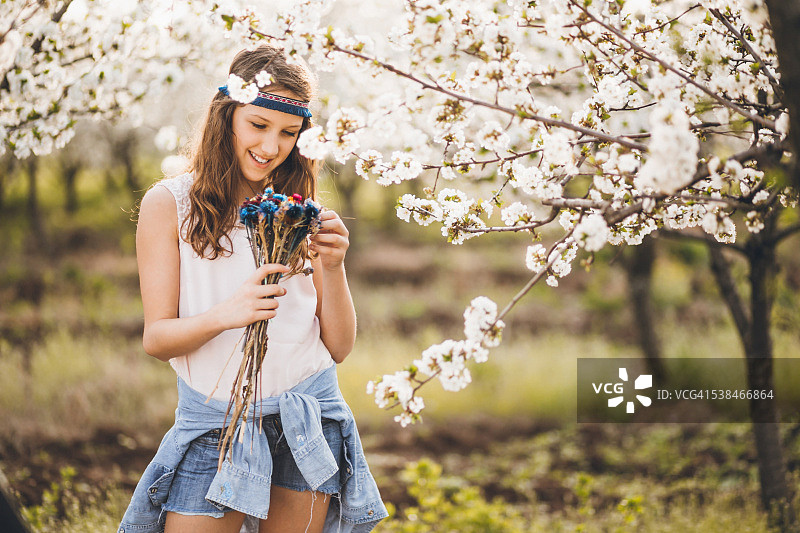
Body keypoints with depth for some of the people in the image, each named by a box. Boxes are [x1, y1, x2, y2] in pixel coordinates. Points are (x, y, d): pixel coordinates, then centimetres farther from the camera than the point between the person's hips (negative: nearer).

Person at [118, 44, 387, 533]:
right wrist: (225, 314, -26)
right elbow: (157, 338, -6)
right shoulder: (170, 204, -1)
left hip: (307, 417, 2)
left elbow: (340, 346, 5)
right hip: (214, 424, -2)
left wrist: (332, 269, -13)